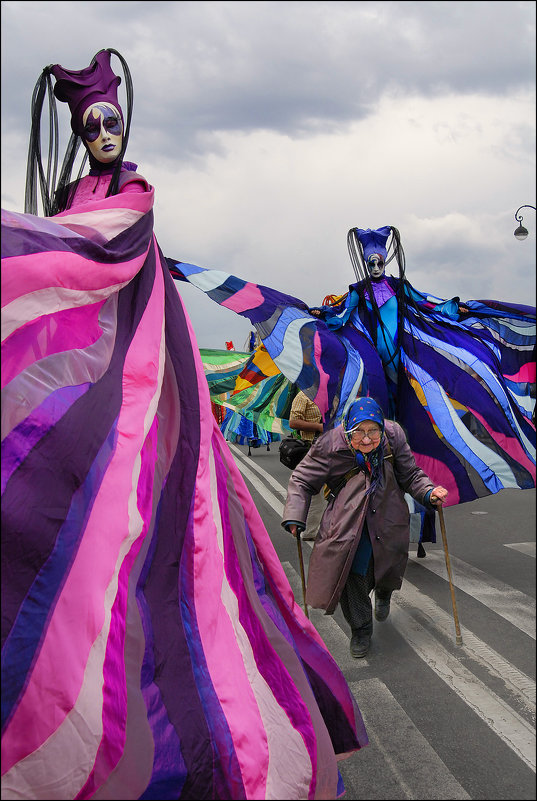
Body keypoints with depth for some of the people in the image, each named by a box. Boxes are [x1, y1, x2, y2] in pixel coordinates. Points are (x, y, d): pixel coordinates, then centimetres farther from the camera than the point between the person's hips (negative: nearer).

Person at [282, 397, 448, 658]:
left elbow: (410, 475, 2)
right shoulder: (331, 445, -17)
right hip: (346, 522, -2)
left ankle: (383, 592, 51)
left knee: (386, 570, 9)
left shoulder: (393, 436, -11)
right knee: (350, 571, -14)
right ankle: (360, 627, 14)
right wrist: (294, 516, -17)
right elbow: (302, 480, -7)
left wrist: (428, 493, -17)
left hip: (387, 518, 2)